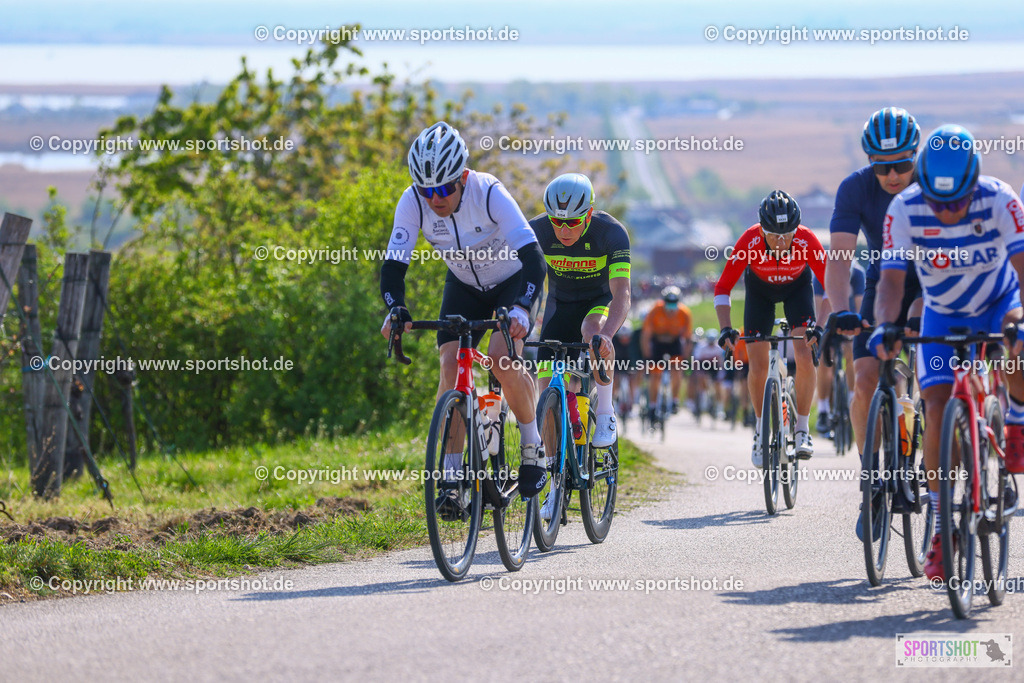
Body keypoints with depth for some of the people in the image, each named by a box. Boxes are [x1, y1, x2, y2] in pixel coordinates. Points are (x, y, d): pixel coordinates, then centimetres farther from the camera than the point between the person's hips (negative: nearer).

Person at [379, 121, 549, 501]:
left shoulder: (490, 194, -33)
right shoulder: (413, 203, -24)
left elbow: (533, 258, -39)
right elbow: (394, 264, -24)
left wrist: (521, 308, -55)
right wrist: (396, 310, -43)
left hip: (511, 281, -3)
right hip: (463, 284, 4)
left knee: (502, 358, -26)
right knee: (451, 366, -15)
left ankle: (533, 450, -4)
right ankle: (451, 478, -10)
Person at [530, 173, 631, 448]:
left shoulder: (611, 232, -31)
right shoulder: (537, 230, -25)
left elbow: (622, 294, -40)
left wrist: (606, 335, -59)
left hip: (600, 301, -3)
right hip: (560, 304, 3)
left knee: (593, 329, -37)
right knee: (547, 387, -10)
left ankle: (606, 415, -24)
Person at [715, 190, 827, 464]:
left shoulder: (806, 241, -35)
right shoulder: (750, 241, -35)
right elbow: (723, 287, -30)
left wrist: (820, 326, -42)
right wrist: (726, 329, -41)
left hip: (797, 286, 0)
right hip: (760, 289, 0)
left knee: (804, 358, -18)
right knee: (758, 367, -7)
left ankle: (802, 430, -6)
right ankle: (761, 430, 14)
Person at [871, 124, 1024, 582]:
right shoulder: (905, 209, -25)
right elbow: (891, 277, -29)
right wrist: (885, 325, -47)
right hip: (943, 315, 1)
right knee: (937, 408, -14)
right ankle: (941, 528, -5)